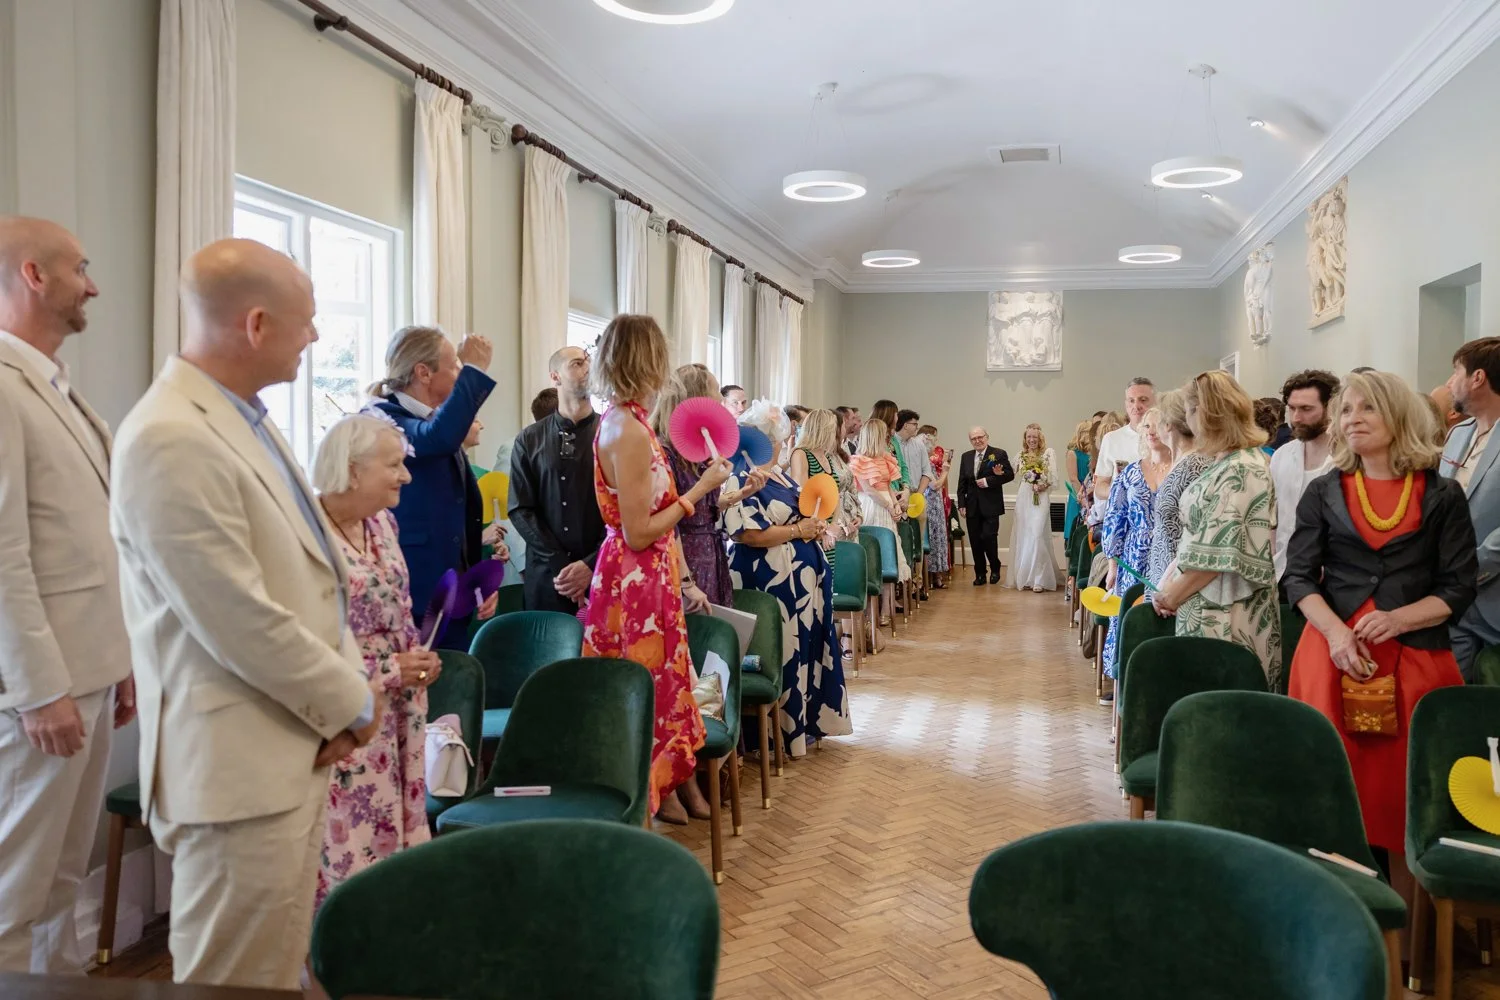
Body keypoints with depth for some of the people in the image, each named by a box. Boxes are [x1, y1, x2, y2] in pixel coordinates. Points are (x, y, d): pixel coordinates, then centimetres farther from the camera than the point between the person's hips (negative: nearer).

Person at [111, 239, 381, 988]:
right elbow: (240, 622, -23)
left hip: (292, 746, 9)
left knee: (279, 971, 21)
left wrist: (347, 681, 2)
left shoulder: (246, 418, 10)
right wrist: (349, 702, -10)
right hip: (238, 764, -9)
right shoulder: (170, 440, -21)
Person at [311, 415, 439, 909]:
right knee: (352, 847, 3)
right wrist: (389, 673, -17)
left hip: (398, 711, 8)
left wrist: (417, 662, 0)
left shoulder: (381, 522, 7)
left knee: (397, 834, 15)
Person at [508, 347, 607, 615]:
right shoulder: (530, 440, 6)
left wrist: (591, 565, -14)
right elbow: (520, 509, 1)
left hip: (604, 575, -1)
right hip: (547, 576, 1)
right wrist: (561, 565, -9)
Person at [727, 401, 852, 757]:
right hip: (773, 580, -10)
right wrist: (797, 531, -17)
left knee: (807, 646, 15)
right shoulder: (742, 479, -15)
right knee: (781, 652, -2)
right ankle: (780, 733, 11)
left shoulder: (780, 473, 14)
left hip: (804, 576, 10)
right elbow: (747, 533, -24)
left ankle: (805, 721, 28)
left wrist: (816, 525, 2)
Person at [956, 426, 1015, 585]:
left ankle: (995, 569, 14)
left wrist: (988, 481, -15)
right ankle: (980, 574, 15)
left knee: (989, 537, -9)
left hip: (990, 506, -4)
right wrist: (961, 504, 4)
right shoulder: (966, 457, 12)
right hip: (972, 506, 4)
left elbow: (1009, 474, -9)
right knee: (975, 541, 4)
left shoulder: (999, 454, -1)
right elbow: (962, 483, 11)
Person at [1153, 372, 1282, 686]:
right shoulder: (1226, 464, 15)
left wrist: (1171, 594, -9)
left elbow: (1219, 553, -19)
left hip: (1225, 619, -9)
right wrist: (1171, 586, 9)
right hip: (1208, 613, 9)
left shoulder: (1241, 471, -16)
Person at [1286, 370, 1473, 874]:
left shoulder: (1442, 496, 4)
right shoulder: (1323, 493, 7)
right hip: (1334, 653, 1)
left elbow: (1458, 588, 2)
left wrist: (1396, 620, -15)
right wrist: (1336, 632, -15)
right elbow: (1299, 577, 2)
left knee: (1408, 793, 2)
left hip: (1416, 658, 0)